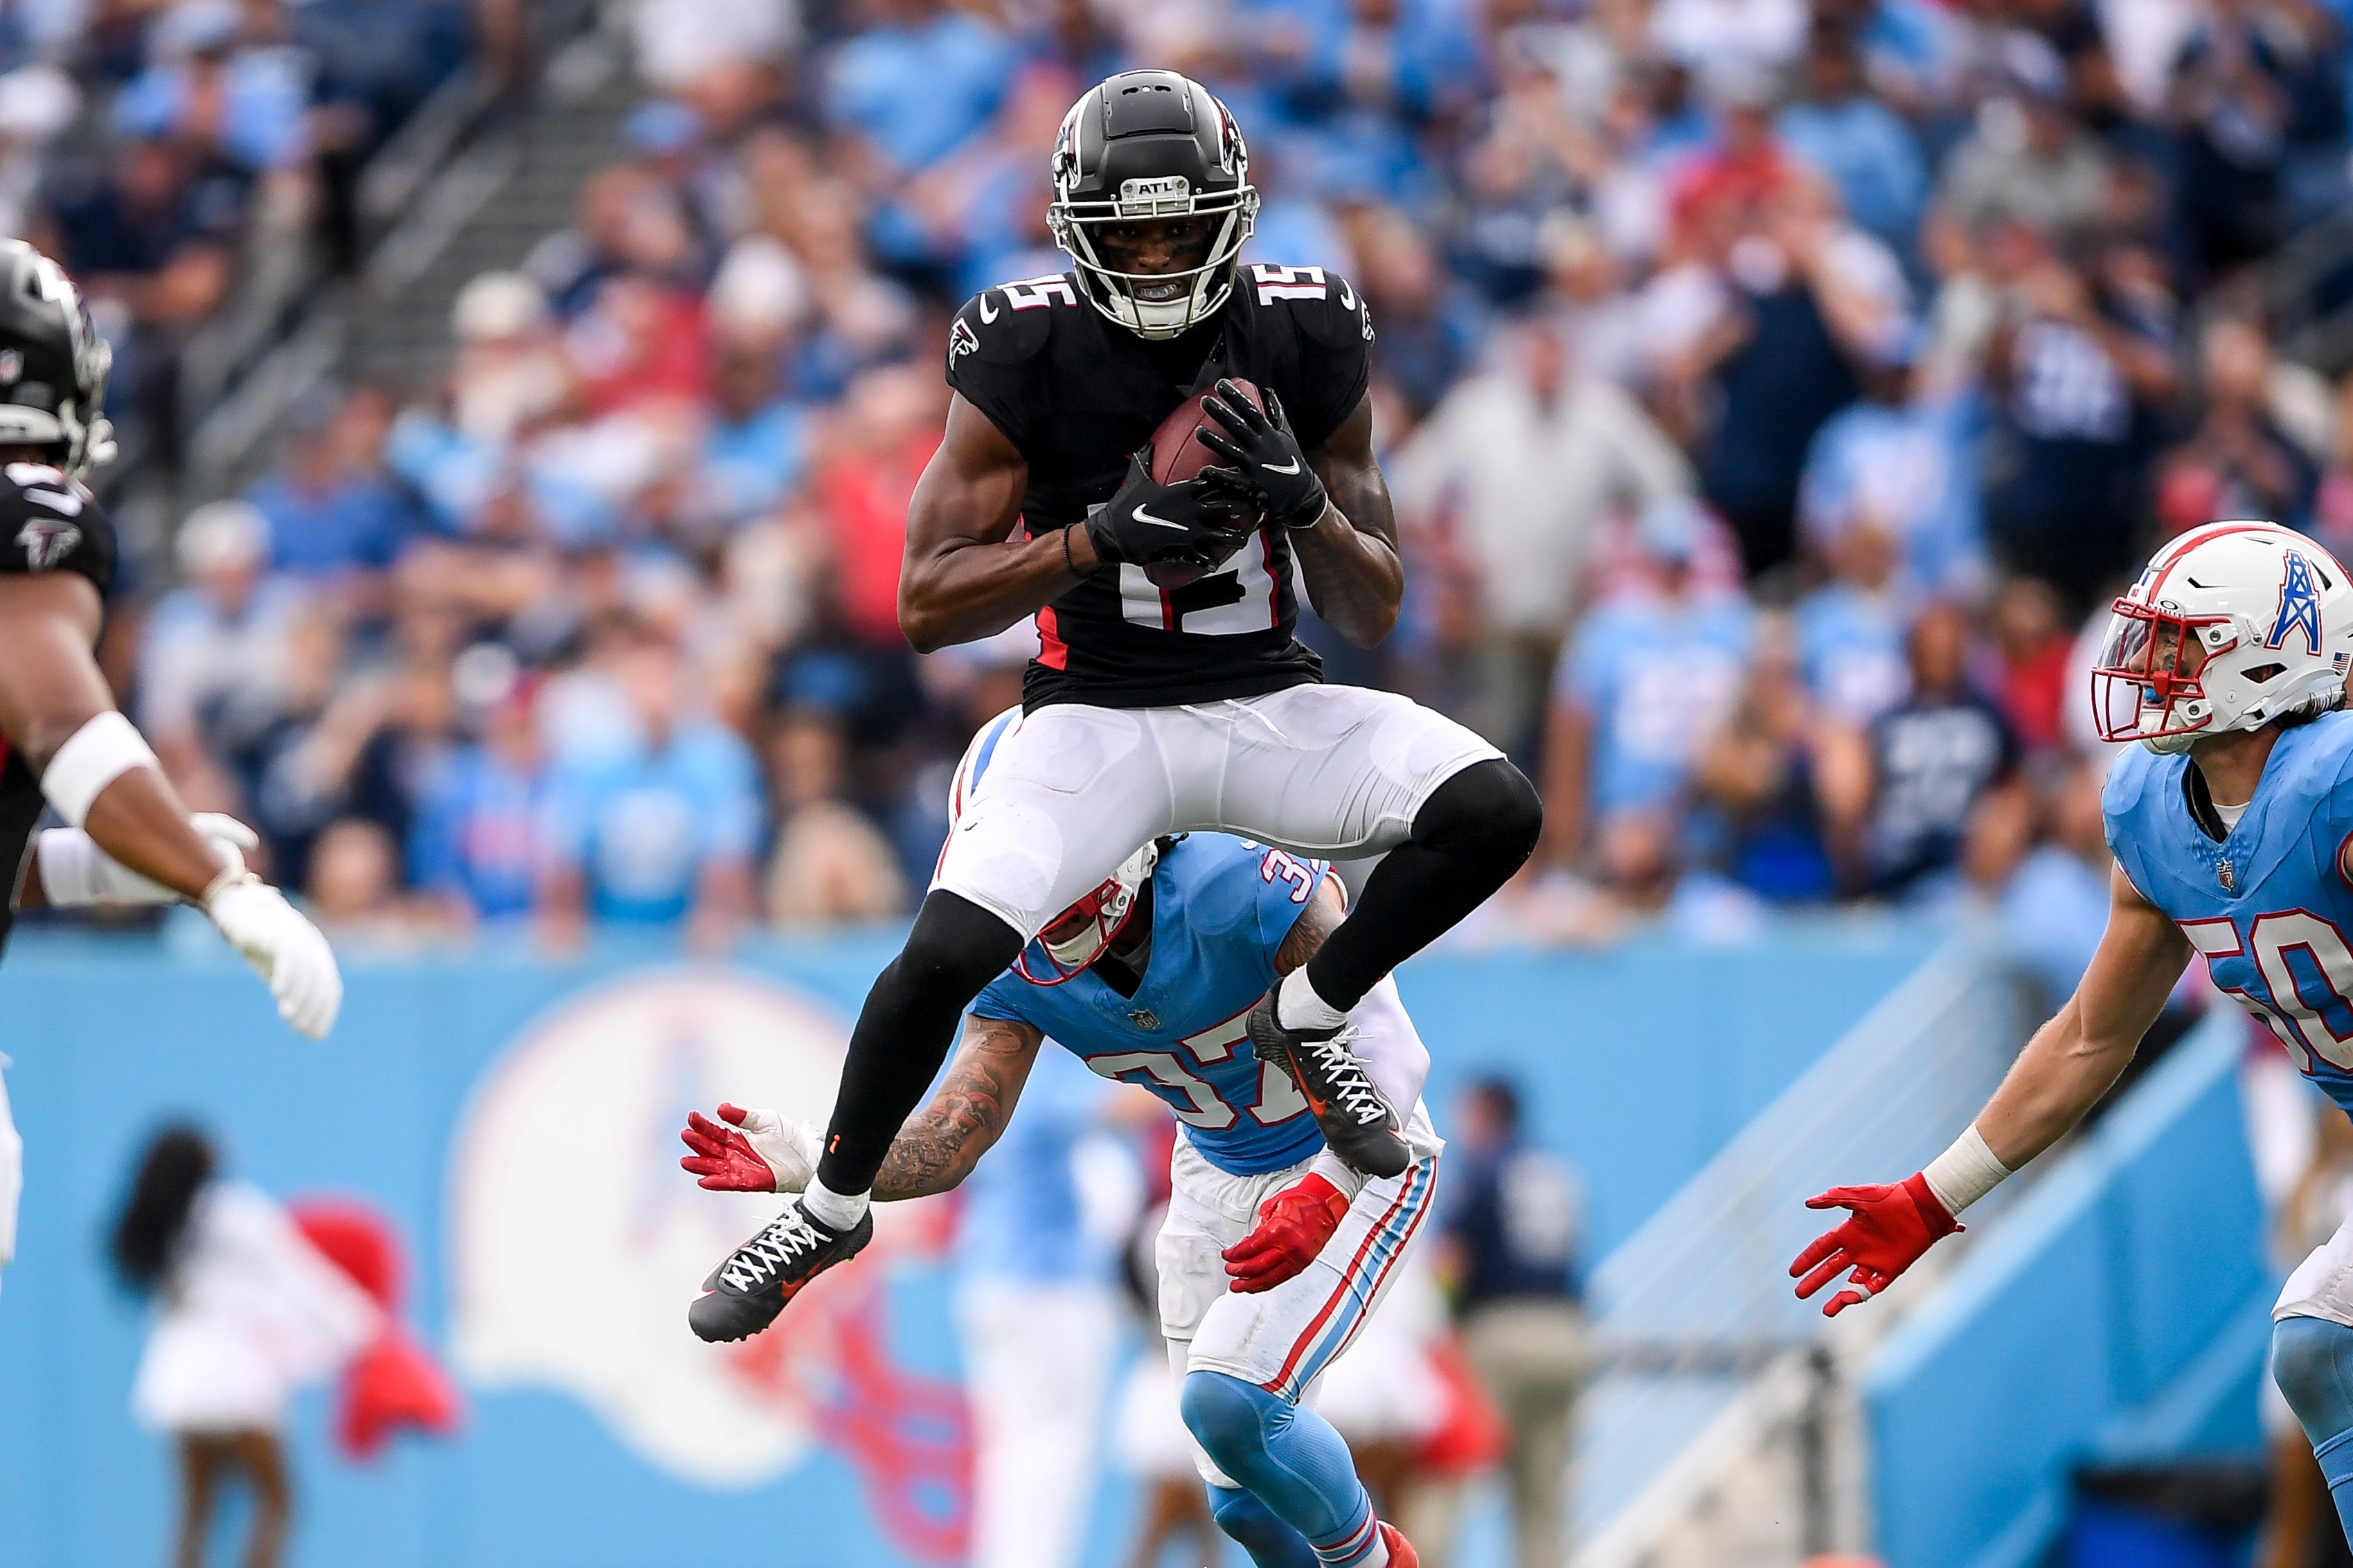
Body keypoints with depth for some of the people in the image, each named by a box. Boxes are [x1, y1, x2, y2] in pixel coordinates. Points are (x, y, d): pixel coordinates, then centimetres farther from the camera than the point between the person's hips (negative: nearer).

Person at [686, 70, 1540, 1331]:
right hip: (1099, 715, -3)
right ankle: (831, 1210, 4)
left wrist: (1306, 505, -22)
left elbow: (1371, 615, -1)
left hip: (1269, 705, 3)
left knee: (1496, 811, -21)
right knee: (948, 951, -25)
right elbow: (928, 606, -14)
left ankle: (1309, 1019, 5)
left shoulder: (1307, 338, -6)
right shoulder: (1026, 352, -13)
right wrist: (1105, 538, -28)